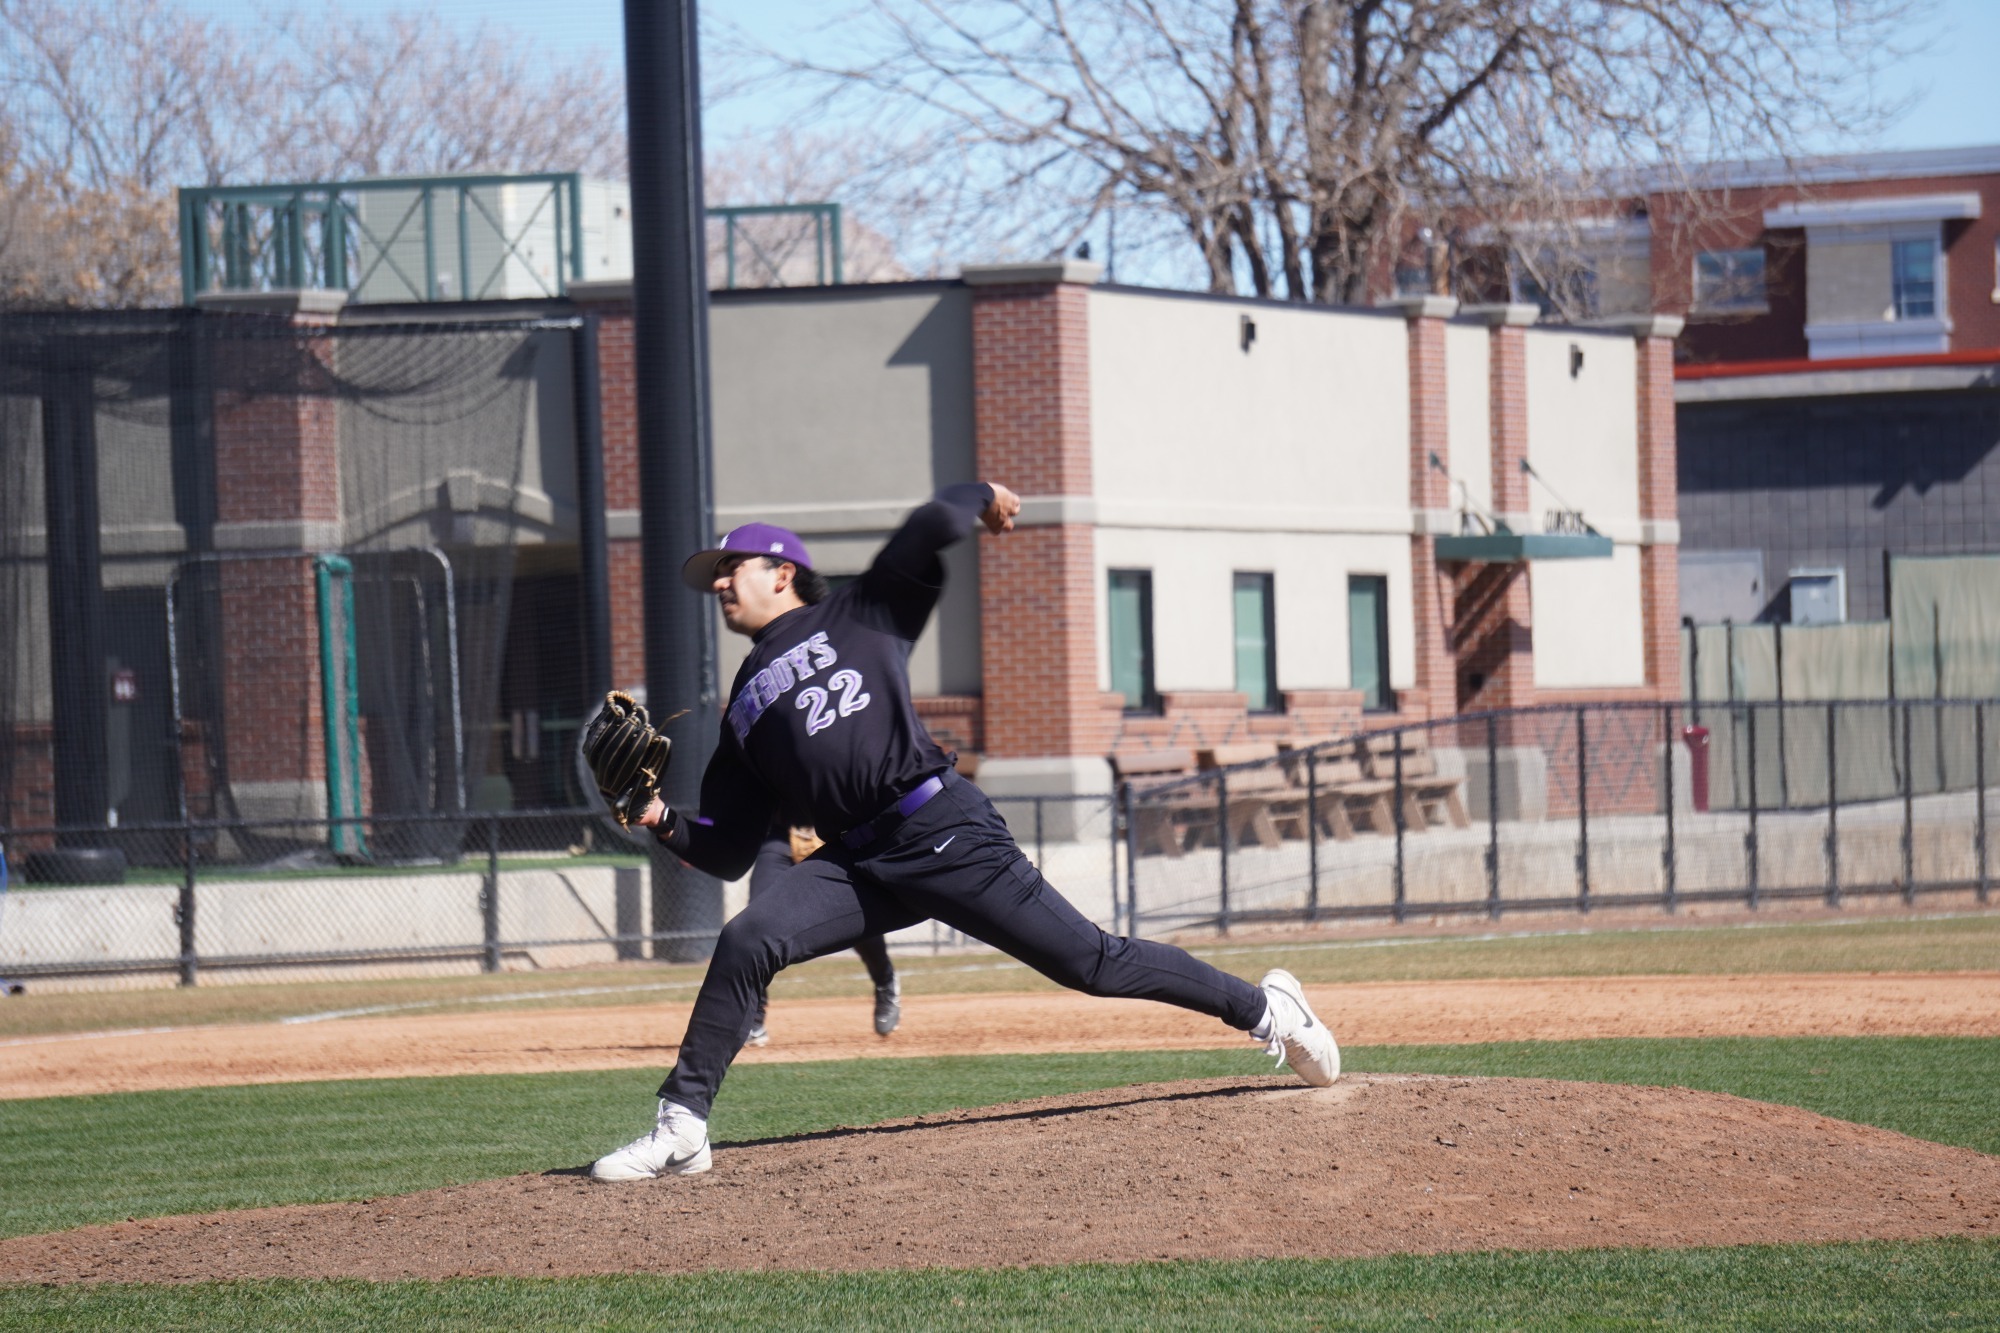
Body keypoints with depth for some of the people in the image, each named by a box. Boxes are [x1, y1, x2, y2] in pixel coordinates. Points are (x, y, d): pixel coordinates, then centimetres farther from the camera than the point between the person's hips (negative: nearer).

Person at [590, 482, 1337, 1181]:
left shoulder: (857, 617, 10)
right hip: (856, 863, 4)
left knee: (1089, 961, -4)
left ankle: (1262, 1008, 12)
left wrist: (983, 499, 18)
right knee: (744, 943, -18)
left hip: (943, 832, -4)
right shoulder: (745, 709, 22)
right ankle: (680, 1130, -14)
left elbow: (933, 527, -2)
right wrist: (662, 823, 1)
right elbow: (726, 854, 18)